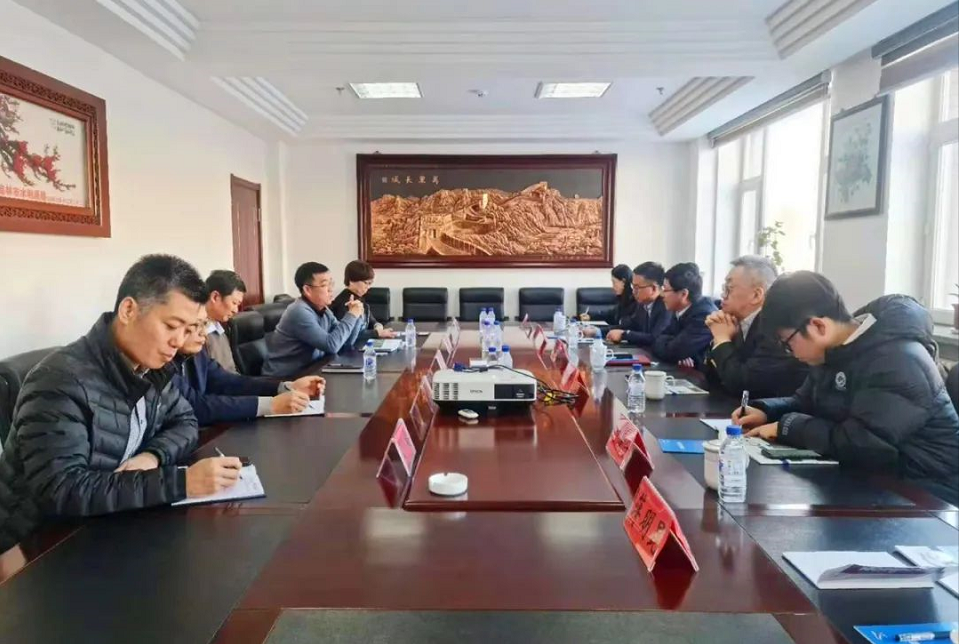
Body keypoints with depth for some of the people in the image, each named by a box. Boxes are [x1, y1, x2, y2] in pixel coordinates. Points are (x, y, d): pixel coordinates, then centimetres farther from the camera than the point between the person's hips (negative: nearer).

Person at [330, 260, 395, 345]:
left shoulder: (360, 299, 10)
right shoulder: (342, 303, -18)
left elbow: (371, 320, 23)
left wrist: (378, 325, 0)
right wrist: (377, 333, -21)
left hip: (363, 343, 8)